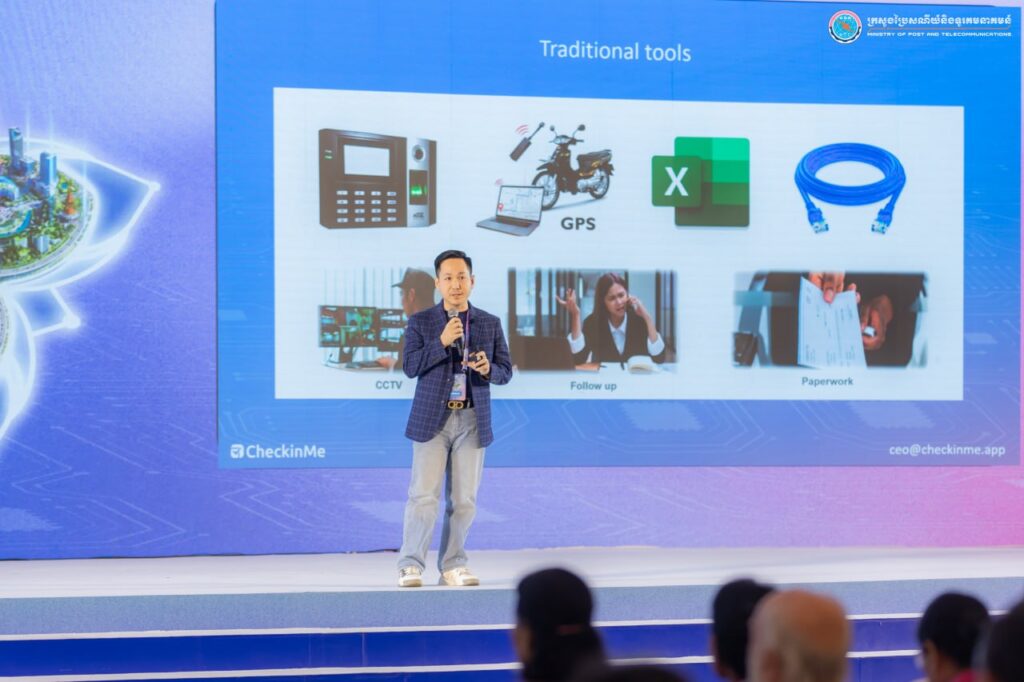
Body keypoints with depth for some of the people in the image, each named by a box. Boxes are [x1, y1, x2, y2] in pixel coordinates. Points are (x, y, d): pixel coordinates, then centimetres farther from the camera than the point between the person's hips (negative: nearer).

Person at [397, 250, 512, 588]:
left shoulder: (490, 324, 9)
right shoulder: (420, 322, 3)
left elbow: (505, 371, 9)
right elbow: (410, 367, -6)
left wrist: (488, 369, -13)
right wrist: (442, 341, -18)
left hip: (472, 420, 2)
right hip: (432, 419, -2)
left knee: (463, 499, 5)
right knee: (424, 495, -8)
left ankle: (453, 566, 13)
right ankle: (411, 566, -2)